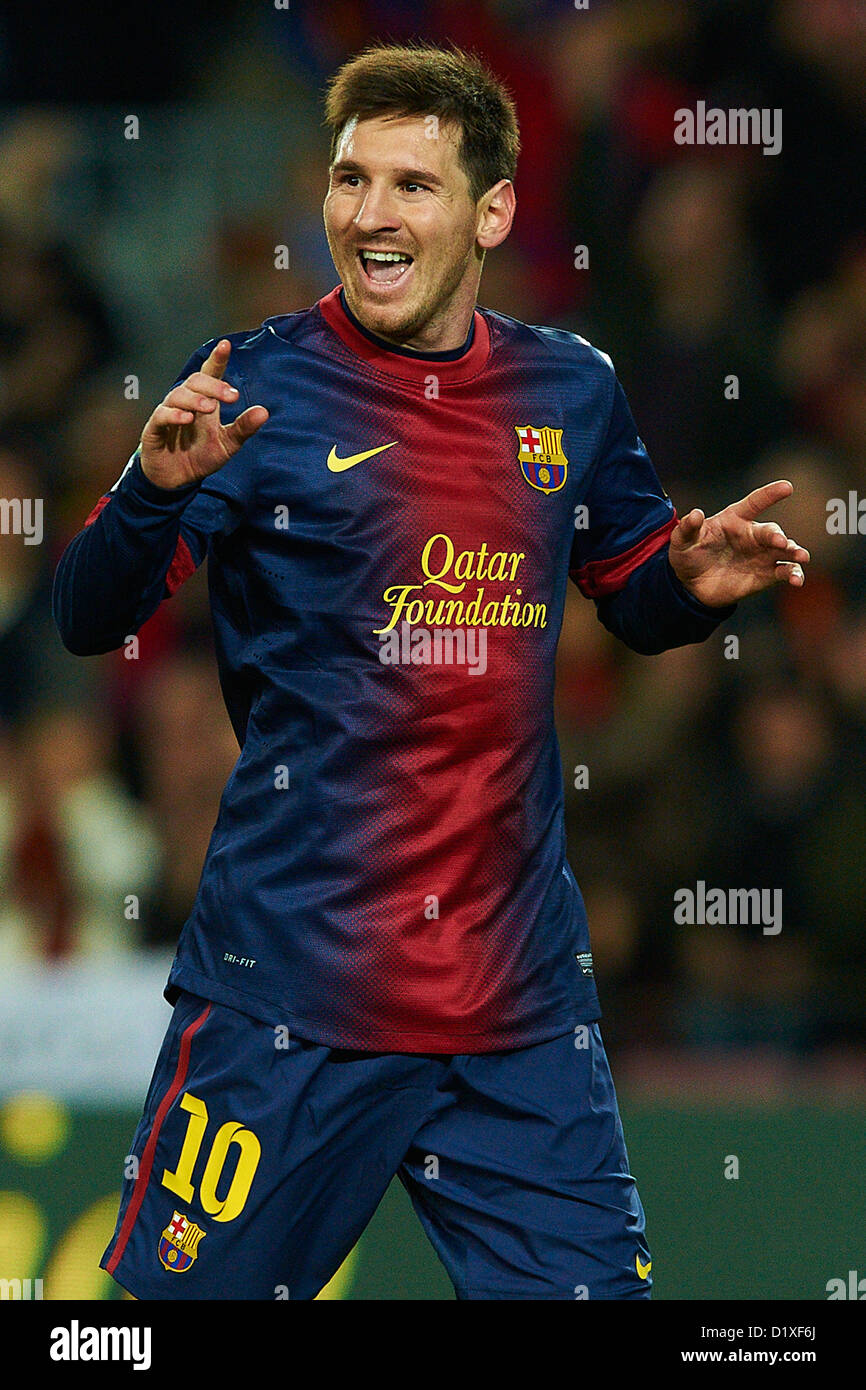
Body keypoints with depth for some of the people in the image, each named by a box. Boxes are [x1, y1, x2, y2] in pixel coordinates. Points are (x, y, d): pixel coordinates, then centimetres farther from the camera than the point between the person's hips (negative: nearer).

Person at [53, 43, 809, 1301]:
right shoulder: (254, 391, -5)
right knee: (198, 1292, -1)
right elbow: (89, 621, -8)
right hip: (291, 994, -4)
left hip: (521, 995, 4)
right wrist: (157, 489, -27)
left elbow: (635, 599, 22)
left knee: (594, 1289, 5)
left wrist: (697, 583, -1)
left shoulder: (573, 392, 7)